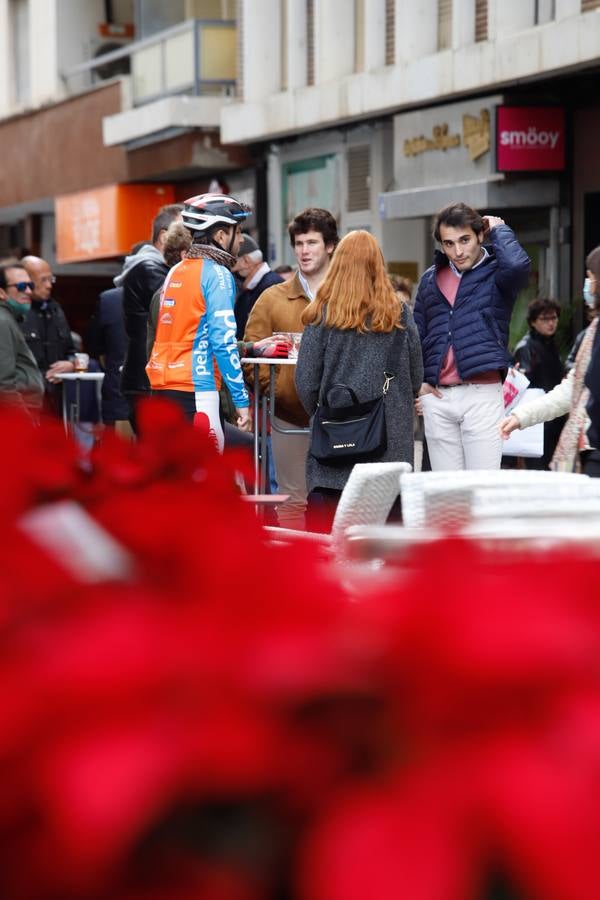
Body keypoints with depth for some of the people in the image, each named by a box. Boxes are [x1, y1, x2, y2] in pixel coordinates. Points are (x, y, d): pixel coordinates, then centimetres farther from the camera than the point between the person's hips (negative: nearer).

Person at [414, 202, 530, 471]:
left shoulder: (496, 274, 0)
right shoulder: (431, 279, 15)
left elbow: (517, 264, -25)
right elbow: (417, 333, 22)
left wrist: (499, 229, -7)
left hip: (482, 395, -5)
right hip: (436, 397, 5)